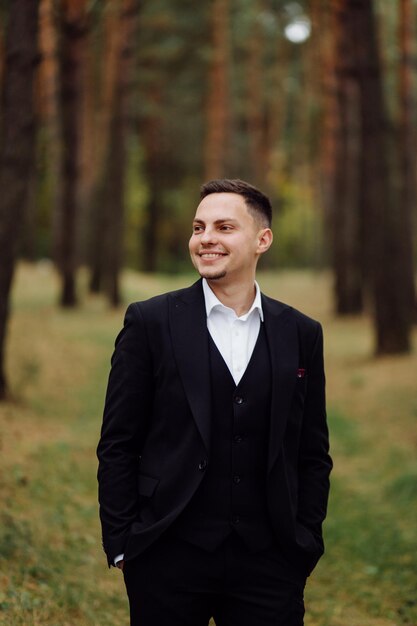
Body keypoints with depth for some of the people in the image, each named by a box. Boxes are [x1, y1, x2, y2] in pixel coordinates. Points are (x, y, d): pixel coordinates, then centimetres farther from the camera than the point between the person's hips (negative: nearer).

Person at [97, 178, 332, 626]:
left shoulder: (301, 334, 7)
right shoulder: (150, 322, 0)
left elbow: (313, 454, 11)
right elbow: (117, 446, 0)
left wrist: (306, 545, 4)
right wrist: (121, 545, -4)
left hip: (269, 563, 2)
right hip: (169, 557, -1)